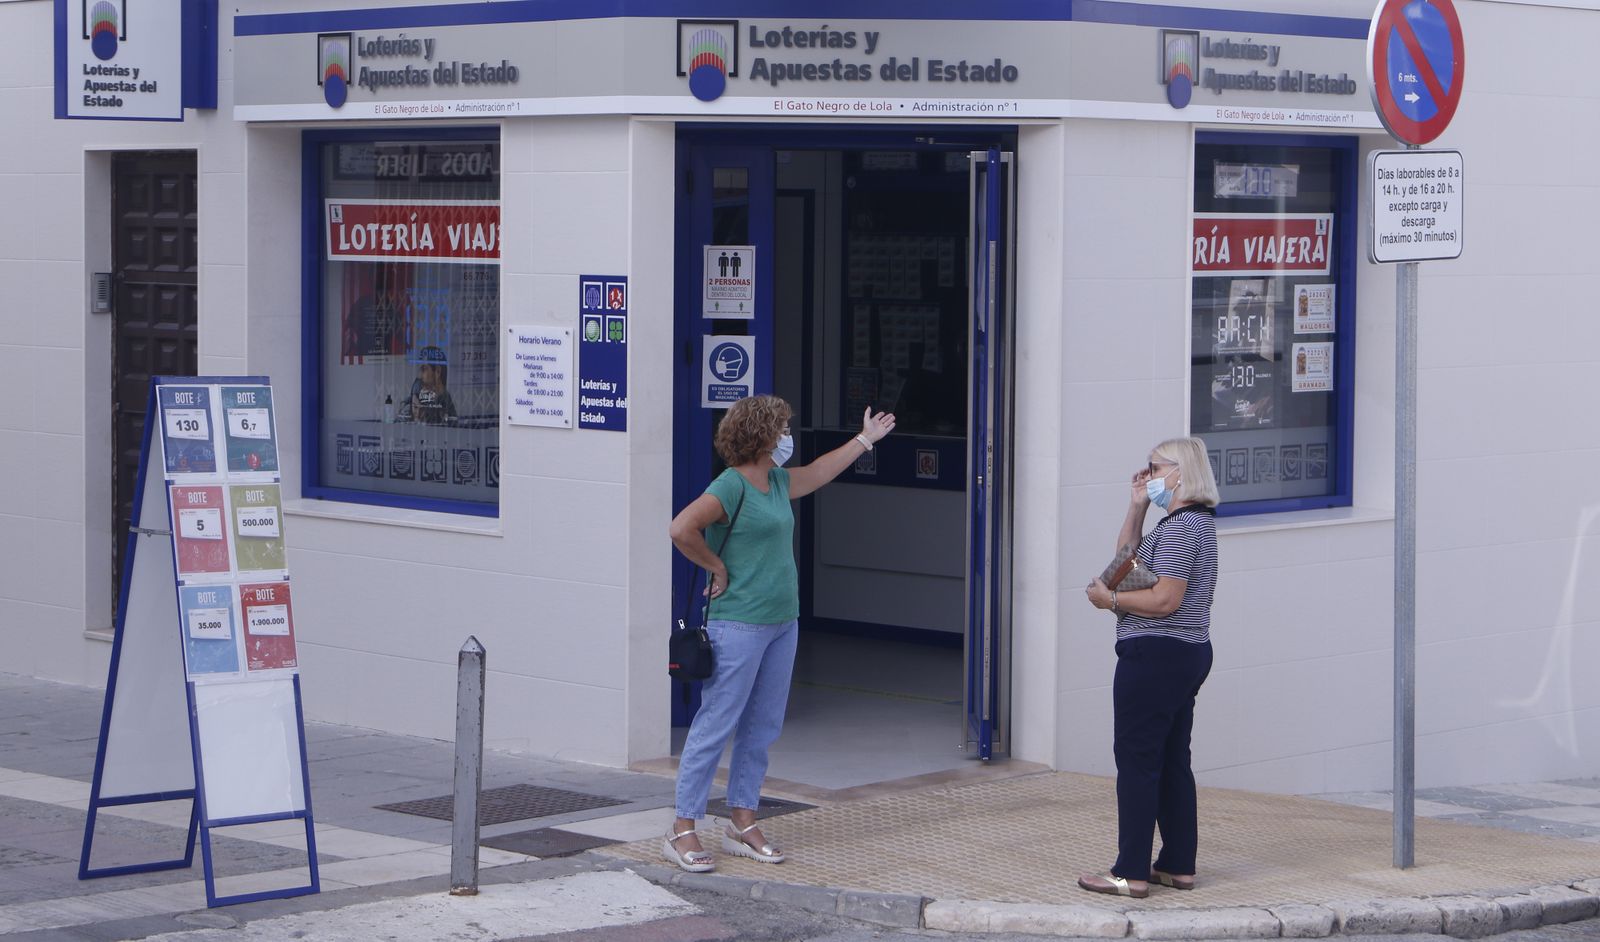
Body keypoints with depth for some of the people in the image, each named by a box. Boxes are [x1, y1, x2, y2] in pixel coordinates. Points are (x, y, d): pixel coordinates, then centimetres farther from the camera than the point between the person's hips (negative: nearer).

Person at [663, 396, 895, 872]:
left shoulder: (777, 482, 14)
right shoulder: (731, 486, -14)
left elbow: (817, 473, 35)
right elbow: (682, 529, -25)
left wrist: (865, 438, 44)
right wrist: (716, 567, -14)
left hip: (782, 622, 9)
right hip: (738, 624, -9)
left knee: (763, 727, 11)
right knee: (715, 726, -6)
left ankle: (743, 824, 19)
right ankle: (682, 830, -2)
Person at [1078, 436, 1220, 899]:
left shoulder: (1181, 526, -16)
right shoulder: (1195, 522, 17)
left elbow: (1165, 600, -23)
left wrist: (1109, 598, -11)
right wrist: (1136, 506, 15)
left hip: (1155, 655, -11)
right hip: (1188, 653, 11)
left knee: (1137, 760, -7)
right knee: (1172, 761, 14)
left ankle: (1131, 873, -5)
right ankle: (1178, 865, 18)